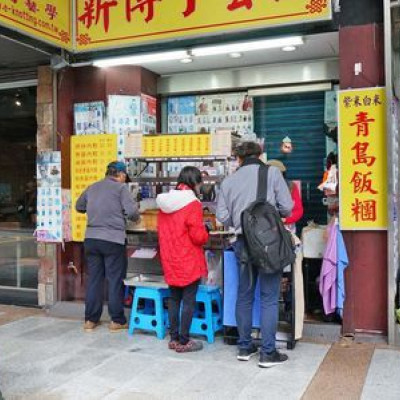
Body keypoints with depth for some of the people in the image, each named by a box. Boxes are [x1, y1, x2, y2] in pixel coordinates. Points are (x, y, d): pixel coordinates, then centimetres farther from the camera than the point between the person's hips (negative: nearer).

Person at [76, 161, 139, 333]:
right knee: (116, 280, 5)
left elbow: (79, 207, 25)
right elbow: (131, 211, -14)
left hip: (91, 238, 5)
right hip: (113, 239, -5)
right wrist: (136, 217, 7)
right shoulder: (121, 187, -5)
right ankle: (117, 320, 12)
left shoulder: (92, 188, 12)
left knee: (93, 279, 12)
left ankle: (90, 320, 18)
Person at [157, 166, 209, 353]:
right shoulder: (192, 204, -15)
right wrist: (205, 234, 4)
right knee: (189, 300, 3)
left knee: (174, 298, 15)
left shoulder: (164, 202, 7)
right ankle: (183, 341, 9)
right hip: (189, 261, -7)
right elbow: (199, 236, -15)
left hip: (170, 261, 7)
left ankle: (174, 338, 23)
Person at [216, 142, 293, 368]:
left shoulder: (228, 181, 5)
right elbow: (287, 208, -5)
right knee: (269, 298, 4)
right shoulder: (272, 173, -2)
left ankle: (245, 347, 24)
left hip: (243, 243, 4)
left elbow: (222, 217, 2)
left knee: (244, 296, 15)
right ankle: (268, 353, 8)